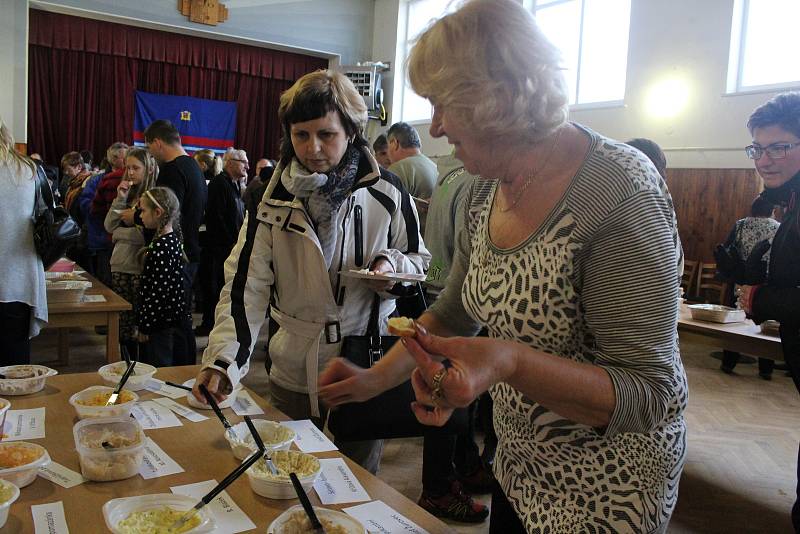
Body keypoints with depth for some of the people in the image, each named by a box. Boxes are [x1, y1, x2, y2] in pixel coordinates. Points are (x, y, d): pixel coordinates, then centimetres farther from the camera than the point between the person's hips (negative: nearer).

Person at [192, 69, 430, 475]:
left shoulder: (386, 193, -7)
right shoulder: (272, 199, -5)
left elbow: (418, 259, 6)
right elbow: (245, 285, -11)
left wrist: (392, 266, -17)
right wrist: (223, 359, -24)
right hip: (294, 374, 2)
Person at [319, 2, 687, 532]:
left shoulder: (622, 191, -26)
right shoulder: (487, 189, -3)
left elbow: (649, 393, -25)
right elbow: (455, 310, 9)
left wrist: (512, 362, -38)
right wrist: (377, 377, 1)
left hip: (602, 491, -6)